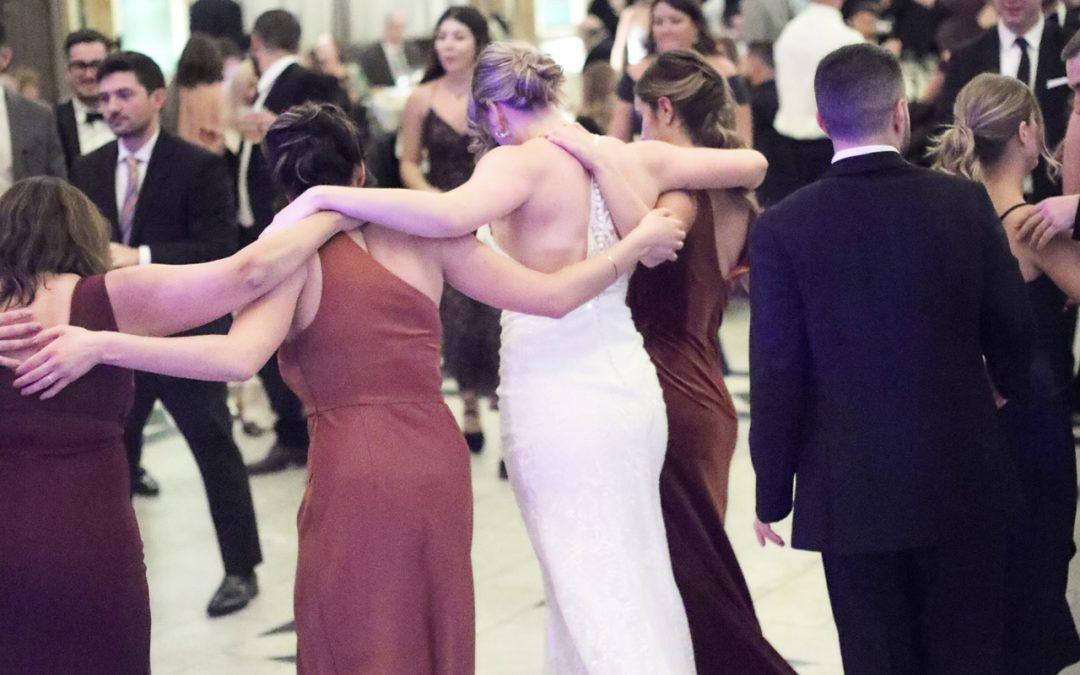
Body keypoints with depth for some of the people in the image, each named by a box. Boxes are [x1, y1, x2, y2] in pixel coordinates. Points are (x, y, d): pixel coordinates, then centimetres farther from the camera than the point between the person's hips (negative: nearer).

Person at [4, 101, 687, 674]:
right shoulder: (421, 232, 5)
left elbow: (237, 358, -21)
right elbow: (552, 296, 5)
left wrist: (98, 345, -22)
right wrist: (635, 244, 19)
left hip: (354, 478, -3)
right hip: (439, 464, 3)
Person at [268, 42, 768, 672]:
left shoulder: (525, 162, -14)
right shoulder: (639, 159, 4)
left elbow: (449, 215, -34)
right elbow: (752, 164, 17)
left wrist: (322, 196, -27)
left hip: (557, 400, -6)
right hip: (633, 386, 6)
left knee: (592, 592, 3)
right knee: (638, 576, 19)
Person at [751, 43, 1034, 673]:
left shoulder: (782, 229, -11)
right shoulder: (966, 202, -7)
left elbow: (777, 375, -9)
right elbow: (1013, 325, 2)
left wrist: (772, 495, 1)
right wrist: (1007, 384, 25)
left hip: (853, 493, -1)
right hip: (964, 479, 2)